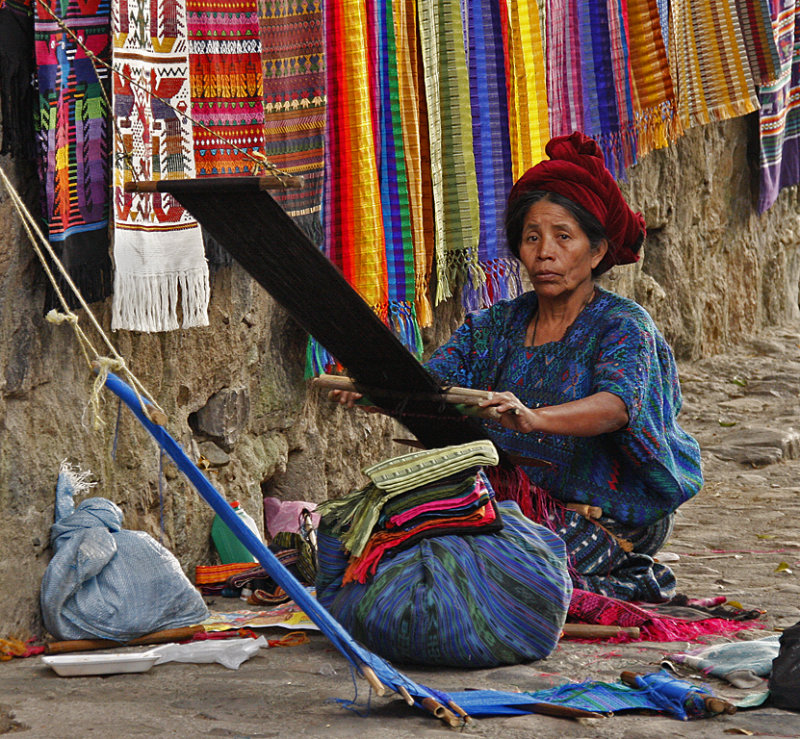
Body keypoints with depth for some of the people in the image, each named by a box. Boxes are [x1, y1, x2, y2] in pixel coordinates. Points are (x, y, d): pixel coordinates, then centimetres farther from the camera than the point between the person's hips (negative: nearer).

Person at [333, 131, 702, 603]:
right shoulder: (497, 326, 11)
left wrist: (532, 418, -46)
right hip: (516, 502, 7)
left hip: (607, 518, -6)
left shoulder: (624, 325, -7)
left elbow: (614, 406, -27)